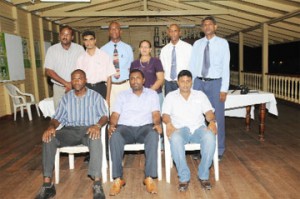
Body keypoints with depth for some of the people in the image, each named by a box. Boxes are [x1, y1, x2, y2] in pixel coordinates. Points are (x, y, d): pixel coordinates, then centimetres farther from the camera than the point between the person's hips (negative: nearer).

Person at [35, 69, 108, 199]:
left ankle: (97, 184, -39)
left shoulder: (95, 96, 7)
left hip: (89, 129, -3)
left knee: (95, 138, -39)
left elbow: (104, 116, -1)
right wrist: (51, 127, -13)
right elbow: (57, 118, 11)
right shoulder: (66, 98, 15)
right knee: (48, 138, -25)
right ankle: (47, 184, -23)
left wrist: (97, 125, -24)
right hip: (70, 130, 3)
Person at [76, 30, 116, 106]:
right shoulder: (81, 58, 8)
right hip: (86, 89, 2)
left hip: (101, 88, -2)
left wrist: (108, 97, -4)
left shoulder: (104, 56, 1)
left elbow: (109, 77, 0)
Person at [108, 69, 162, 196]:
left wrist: (157, 123, -18)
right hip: (125, 127, 1)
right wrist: (112, 125, -13)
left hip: (145, 127, 0)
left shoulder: (152, 94, 16)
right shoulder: (122, 95, 18)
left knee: (153, 135, -36)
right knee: (115, 137, -33)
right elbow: (115, 114, 8)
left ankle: (149, 178, -30)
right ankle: (118, 179, -27)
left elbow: (155, 113, 4)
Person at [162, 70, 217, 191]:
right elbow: (165, 115, 4)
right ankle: (184, 177, -25)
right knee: (175, 139, -38)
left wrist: (212, 121, -12)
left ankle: (203, 175, -17)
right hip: (180, 128, -1)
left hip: (198, 128, 2)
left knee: (210, 137, -33)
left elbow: (208, 112, 11)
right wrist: (168, 124, -18)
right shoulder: (171, 96, 15)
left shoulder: (200, 95, 20)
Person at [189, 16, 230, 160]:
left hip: (215, 83, -3)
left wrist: (224, 89, -9)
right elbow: (192, 65, 9)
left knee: (217, 117, 2)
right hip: (199, 82, 3)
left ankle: (218, 150, 17)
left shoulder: (222, 43, 1)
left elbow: (225, 67, -3)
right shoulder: (197, 44, 9)